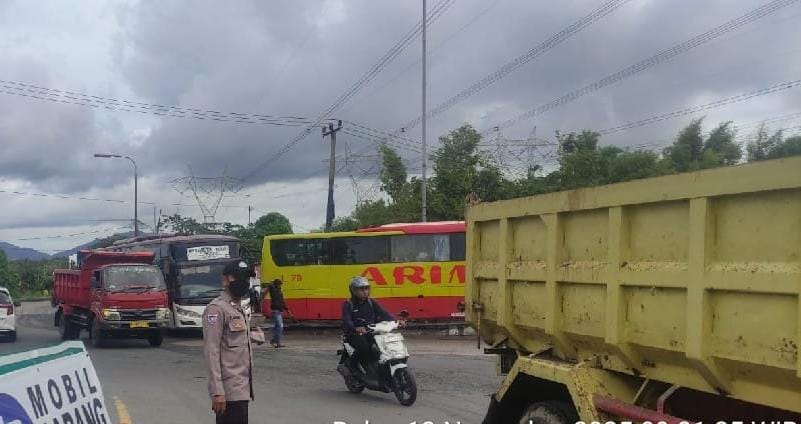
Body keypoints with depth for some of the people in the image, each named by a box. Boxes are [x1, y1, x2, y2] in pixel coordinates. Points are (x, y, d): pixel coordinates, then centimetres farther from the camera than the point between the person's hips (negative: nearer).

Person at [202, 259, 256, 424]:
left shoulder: (240, 309, 18)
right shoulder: (217, 309, -10)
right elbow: (211, 352, -17)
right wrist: (217, 391, -22)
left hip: (242, 389, 9)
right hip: (230, 391, -9)